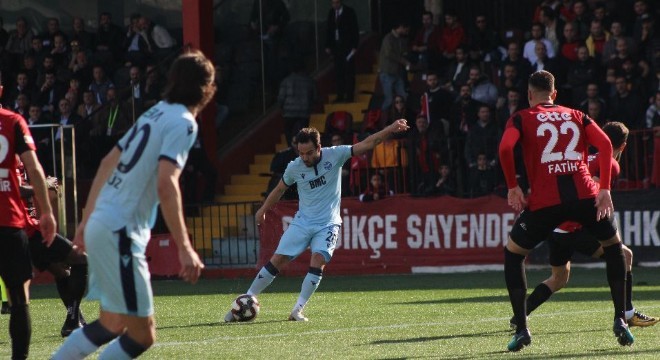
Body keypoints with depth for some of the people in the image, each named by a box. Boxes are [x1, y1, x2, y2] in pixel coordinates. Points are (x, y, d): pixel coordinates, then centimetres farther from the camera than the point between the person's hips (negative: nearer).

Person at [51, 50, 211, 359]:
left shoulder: (156, 113, 16)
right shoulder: (183, 123, -11)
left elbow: (108, 163, 22)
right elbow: (166, 185, -23)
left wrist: (87, 220, 28)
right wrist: (184, 248, -25)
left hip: (100, 226, 9)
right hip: (120, 233, -9)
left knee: (113, 325, 18)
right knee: (142, 335, -7)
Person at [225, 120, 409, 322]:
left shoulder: (334, 155, -9)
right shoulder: (294, 168, -4)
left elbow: (368, 144, -11)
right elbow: (280, 189, 15)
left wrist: (391, 129, -20)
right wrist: (263, 210, 22)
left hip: (328, 224, -1)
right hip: (302, 222, 1)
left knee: (318, 261, -23)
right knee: (277, 261, -5)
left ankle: (298, 310, -16)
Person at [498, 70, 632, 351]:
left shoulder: (522, 119, 13)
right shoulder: (576, 116, 20)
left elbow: (505, 148, -6)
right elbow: (605, 144, 5)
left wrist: (513, 187, 3)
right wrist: (604, 189, 3)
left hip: (545, 201, -2)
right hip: (585, 196, 2)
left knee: (512, 254, 18)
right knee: (614, 248, 25)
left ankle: (521, 329, 7)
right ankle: (620, 321, 15)